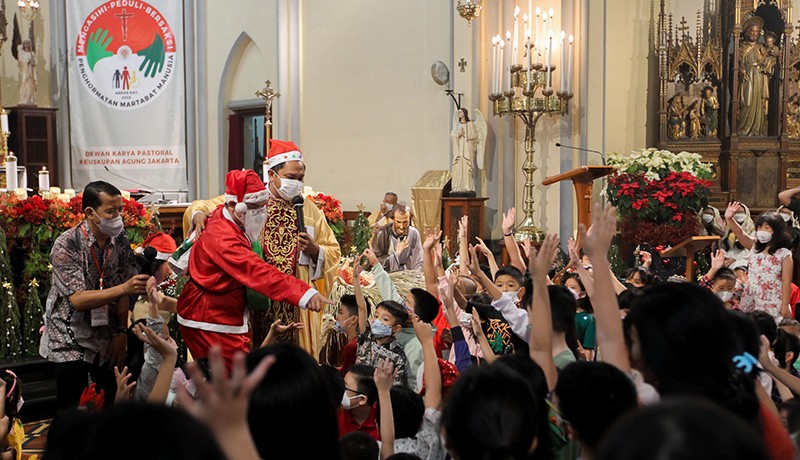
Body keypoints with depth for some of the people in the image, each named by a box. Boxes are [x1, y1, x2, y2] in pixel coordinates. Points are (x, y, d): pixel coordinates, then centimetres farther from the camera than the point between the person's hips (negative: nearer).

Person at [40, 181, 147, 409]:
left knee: (112, 404, 5)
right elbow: (78, 300, -26)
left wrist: (122, 333, -3)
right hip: (71, 341, -4)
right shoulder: (66, 245, -18)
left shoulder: (120, 240, -2)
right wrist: (124, 288, -36)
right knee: (73, 414, -2)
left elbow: (123, 290, 3)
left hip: (107, 338, 4)